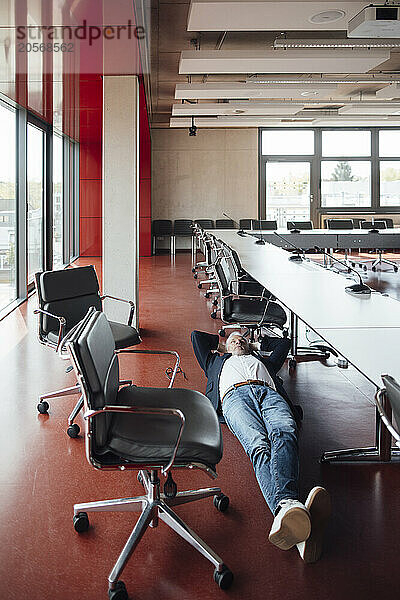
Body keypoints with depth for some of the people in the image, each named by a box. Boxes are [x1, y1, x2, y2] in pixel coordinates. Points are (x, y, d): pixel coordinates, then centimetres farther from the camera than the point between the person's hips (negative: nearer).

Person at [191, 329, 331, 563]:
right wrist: (218, 342, 64)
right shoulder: (217, 361, 48)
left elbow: (284, 343, 60)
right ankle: (287, 504, -72)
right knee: (258, 445, -39)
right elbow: (197, 336, 51)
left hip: (269, 393, 2)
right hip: (235, 394, -2)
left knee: (284, 435, -39)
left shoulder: (263, 360, 50)